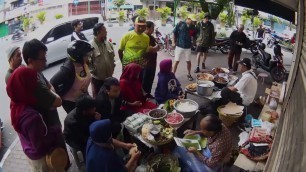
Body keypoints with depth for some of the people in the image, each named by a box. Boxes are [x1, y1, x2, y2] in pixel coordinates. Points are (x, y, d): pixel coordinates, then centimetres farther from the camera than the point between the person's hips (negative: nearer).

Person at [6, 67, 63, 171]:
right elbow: (40, 144, -30)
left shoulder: (16, 105, -15)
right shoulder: (31, 116, -41)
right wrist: (56, 131, -18)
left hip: (29, 152, 7)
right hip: (41, 156, -7)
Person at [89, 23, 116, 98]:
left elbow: (112, 57, 12)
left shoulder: (108, 43, 1)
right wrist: (93, 71, -17)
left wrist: (112, 67, 6)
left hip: (109, 76, 6)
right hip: (97, 78, -5)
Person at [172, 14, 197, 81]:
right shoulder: (180, 24, -7)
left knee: (188, 61, 10)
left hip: (188, 47, 2)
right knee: (177, 61, 2)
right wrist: (174, 42, -1)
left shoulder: (192, 27, 1)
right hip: (179, 46, -2)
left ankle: (189, 74, 28)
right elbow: (174, 33, -1)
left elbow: (194, 36, 11)